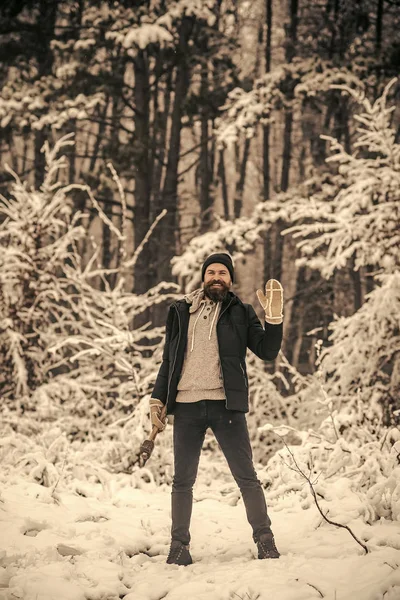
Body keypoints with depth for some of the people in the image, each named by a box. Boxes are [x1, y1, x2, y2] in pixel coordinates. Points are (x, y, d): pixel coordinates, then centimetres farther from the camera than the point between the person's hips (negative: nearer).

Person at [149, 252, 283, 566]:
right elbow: (168, 360, 17)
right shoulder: (181, 312, 13)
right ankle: (179, 545, 15)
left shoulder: (241, 312, 8)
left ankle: (265, 539, 7)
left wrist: (274, 318, -13)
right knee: (182, 481, 7)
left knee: (246, 477, -1)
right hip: (186, 407, 2)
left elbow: (267, 351, 1)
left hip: (226, 405, -2)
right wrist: (157, 399, 9)